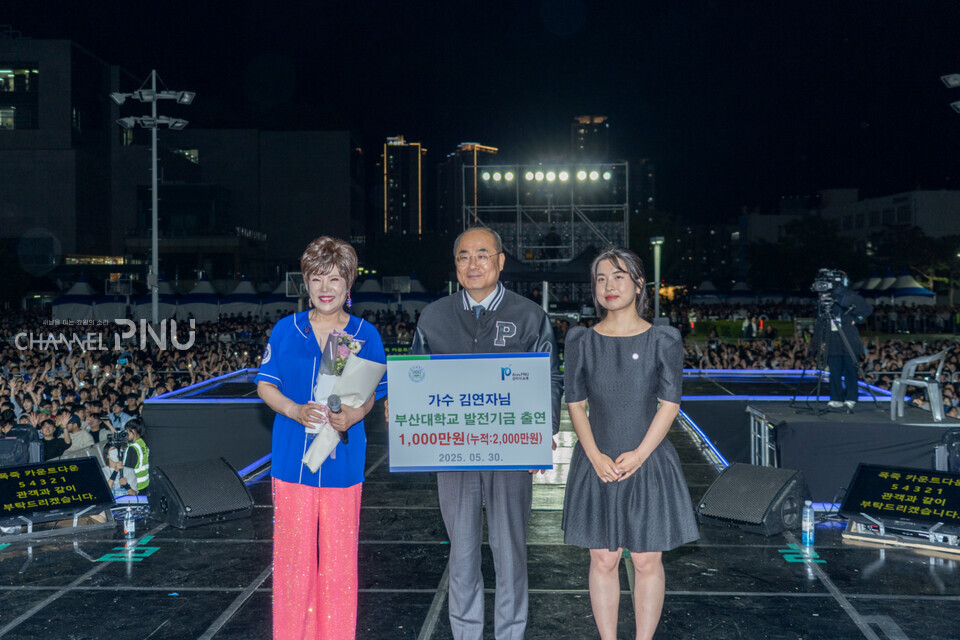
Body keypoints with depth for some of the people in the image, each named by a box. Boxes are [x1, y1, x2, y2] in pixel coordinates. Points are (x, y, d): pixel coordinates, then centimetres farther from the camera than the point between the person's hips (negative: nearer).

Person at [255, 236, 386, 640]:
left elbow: (373, 392, 5)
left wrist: (352, 416, -16)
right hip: (293, 458, 0)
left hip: (342, 459, 0)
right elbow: (266, 385, 5)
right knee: (293, 551, 6)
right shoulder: (286, 330, 3)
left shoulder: (365, 335, 3)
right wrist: (296, 411, -15)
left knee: (339, 553, 7)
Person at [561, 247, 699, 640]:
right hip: (596, 466, 1)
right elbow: (576, 405, 1)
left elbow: (669, 405, -5)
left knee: (647, 562, 6)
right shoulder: (581, 342, 2)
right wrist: (596, 456, -11)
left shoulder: (663, 341, -2)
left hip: (649, 465, -1)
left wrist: (639, 455, -14)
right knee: (603, 560, 8)